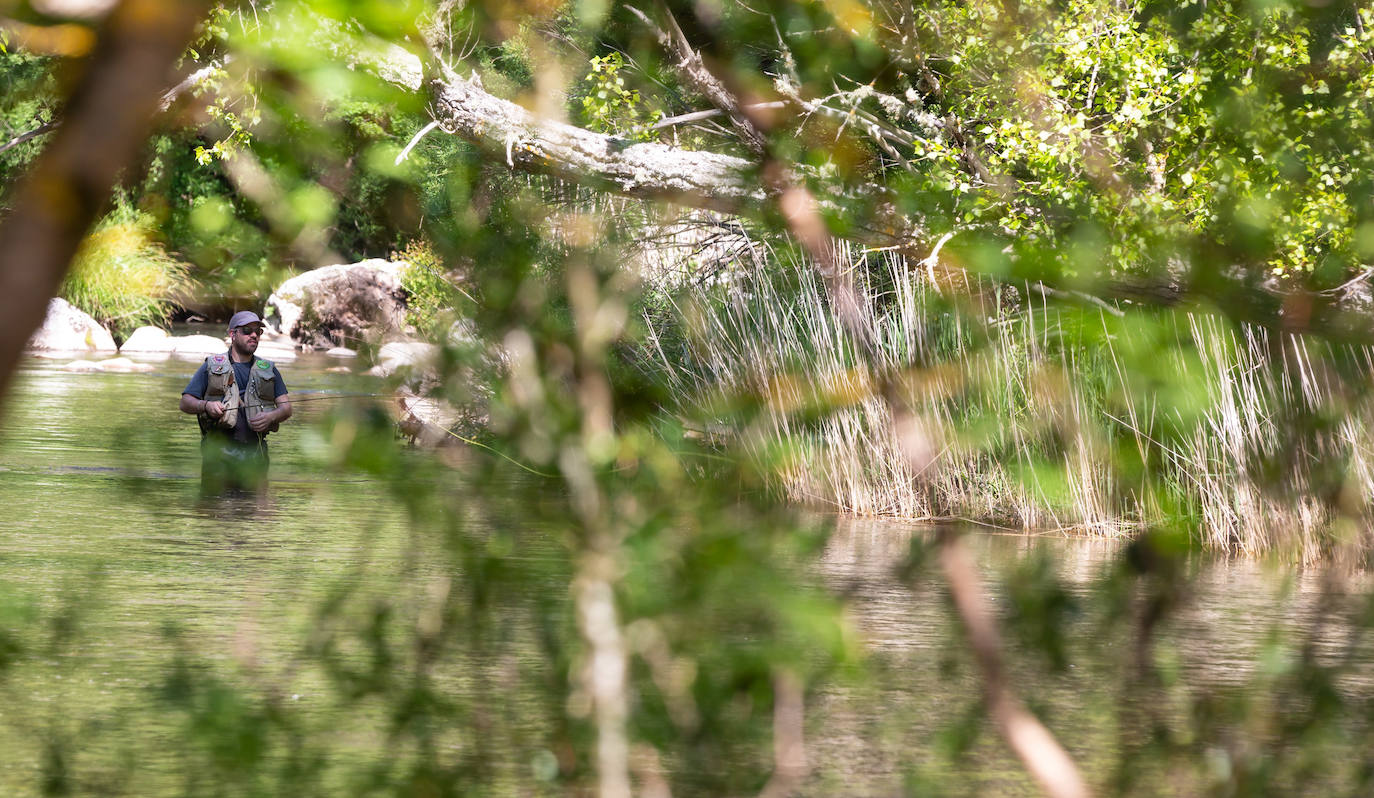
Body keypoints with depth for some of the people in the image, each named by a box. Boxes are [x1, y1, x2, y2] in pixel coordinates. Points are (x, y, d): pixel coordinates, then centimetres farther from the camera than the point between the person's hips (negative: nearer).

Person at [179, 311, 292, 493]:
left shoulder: (268, 370, 18)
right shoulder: (211, 366, 10)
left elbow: (286, 408, 13)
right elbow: (185, 403, 6)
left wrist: (271, 417, -10)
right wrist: (206, 406, -16)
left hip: (255, 454, 3)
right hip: (219, 450, -2)